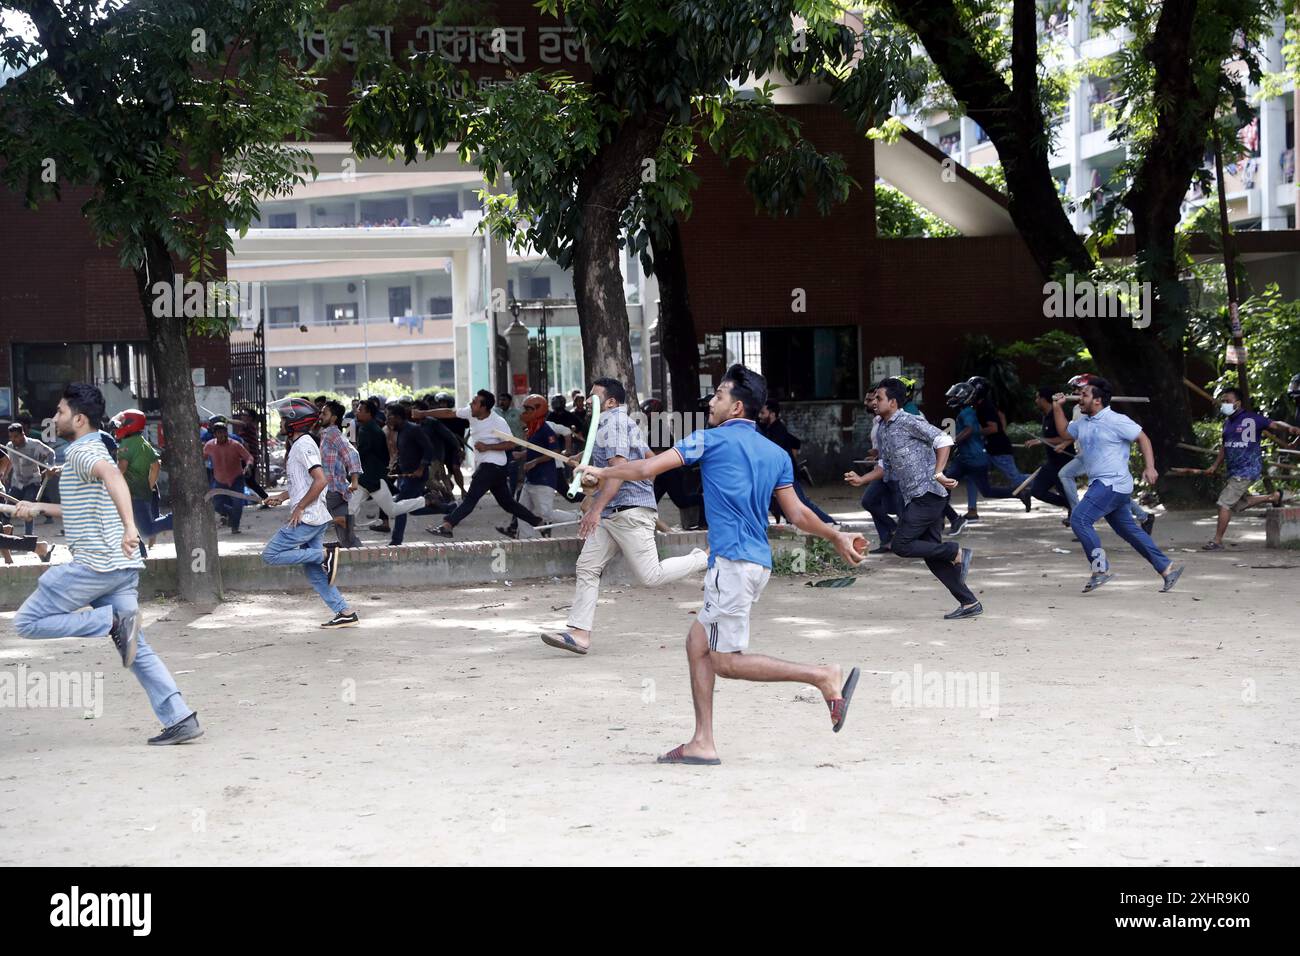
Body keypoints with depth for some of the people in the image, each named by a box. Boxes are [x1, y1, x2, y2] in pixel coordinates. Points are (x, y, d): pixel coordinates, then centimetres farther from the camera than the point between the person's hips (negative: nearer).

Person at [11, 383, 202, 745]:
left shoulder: (82, 452, -9)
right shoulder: (93, 452, 23)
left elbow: (114, 477, -32)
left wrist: (129, 526, -44)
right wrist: (40, 508, 38)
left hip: (94, 565, -9)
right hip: (121, 566, 9)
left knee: (27, 622, 0)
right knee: (138, 650, 7)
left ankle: (114, 620, -12)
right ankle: (180, 720, -1)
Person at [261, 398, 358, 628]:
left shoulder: (303, 445, -14)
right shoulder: (298, 445, 17)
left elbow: (321, 480, -24)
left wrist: (300, 507, -19)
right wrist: (282, 496, 15)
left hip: (307, 518, -10)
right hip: (315, 519, 10)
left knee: (271, 555, -7)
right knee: (313, 571, 9)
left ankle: (325, 554, -9)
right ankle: (346, 612, 7)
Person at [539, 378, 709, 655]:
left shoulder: (613, 421, -11)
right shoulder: (623, 421, 21)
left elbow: (619, 469, -23)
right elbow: (650, 459, 30)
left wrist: (596, 509, -28)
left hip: (629, 511, -10)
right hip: (611, 515, 10)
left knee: (651, 576, -7)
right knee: (586, 568, 0)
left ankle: (705, 559, 10)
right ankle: (579, 633, -4)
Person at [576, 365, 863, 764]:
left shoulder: (711, 440, -3)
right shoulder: (777, 454, 13)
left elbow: (646, 469, -2)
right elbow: (798, 514, 11)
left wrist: (601, 473, 14)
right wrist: (836, 536, 25)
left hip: (732, 563, -8)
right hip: (758, 562, 8)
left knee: (727, 661, -4)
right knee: (698, 642, 15)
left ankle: (823, 676, -12)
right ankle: (702, 743, 14)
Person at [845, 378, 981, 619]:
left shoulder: (909, 422, -11)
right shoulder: (883, 429, 16)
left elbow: (944, 440, -17)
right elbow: (885, 465, 26)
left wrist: (937, 474, -23)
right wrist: (861, 480, 13)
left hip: (928, 494, -9)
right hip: (914, 499, 9)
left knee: (900, 545, -13)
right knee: (931, 553, 7)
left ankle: (957, 553, -3)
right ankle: (969, 603, 11)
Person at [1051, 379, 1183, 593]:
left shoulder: (1116, 421, -11)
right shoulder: (1083, 422, 13)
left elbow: (1142, 438, -7)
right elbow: (1064, 431, 29)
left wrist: (1150, 467, -17)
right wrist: (1057, 407, 16)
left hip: (1113, 484, -9)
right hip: (1100, 485, 9)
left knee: (1079, 518, -18)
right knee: (1129, 530, 12)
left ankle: (1101, 568, -13)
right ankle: (1167, 568, 18)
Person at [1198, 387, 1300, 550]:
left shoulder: (1252, 418, -11)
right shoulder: (1227, 422, 13)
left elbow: (1274, 425, -18)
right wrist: (1214, 467, 23)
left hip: (1247, 469, -9)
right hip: (1234, 471, 9)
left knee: (1225, 503, -11)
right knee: (1240, 502, 19)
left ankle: (1217, 541, -3)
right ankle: (1274, 497, 36)